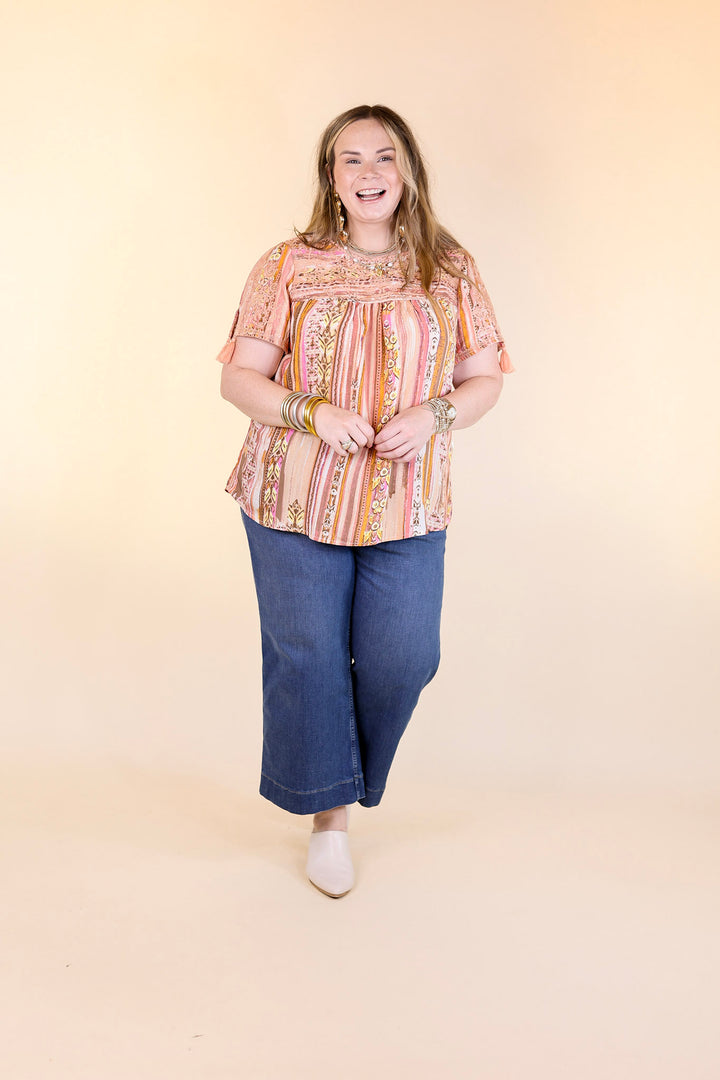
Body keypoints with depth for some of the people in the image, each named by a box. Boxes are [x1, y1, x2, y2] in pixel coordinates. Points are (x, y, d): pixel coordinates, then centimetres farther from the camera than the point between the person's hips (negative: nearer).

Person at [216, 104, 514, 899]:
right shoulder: (288, 265, 1)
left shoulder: (450, 270, 6)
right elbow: (239, 377, 0)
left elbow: (484, 378, 8)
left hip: (406, 504, 1)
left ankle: (350, 767, 32)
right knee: (308, 656, 3)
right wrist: (312, 412, -18)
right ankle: (327, 813, 24)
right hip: (294, 497, -1)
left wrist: (435, 416, -13)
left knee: (401, 660, 2)